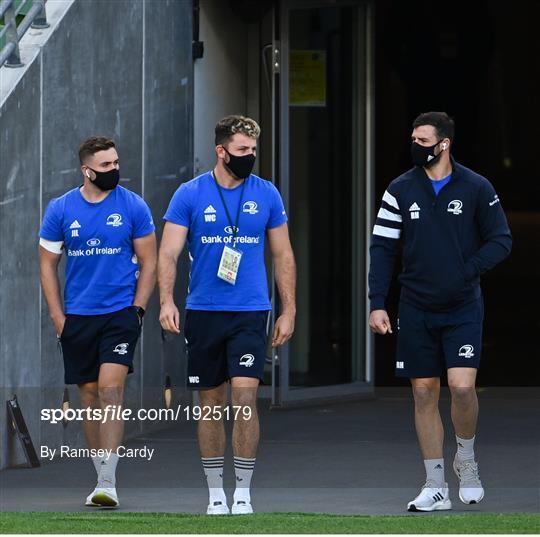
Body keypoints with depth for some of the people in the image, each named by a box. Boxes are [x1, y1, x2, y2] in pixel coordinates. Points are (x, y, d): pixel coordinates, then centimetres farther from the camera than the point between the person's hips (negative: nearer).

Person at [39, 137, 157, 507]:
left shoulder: (134, 206, -1)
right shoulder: (61, 209, 2)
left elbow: (149, 261, 4)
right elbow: (48, 263, 8)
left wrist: (137, 309, -5)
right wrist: (58, 317, 1)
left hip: (121, 313, -3)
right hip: (78, 316, 3)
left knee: (110, 389, -15)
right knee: (90, 395, 7)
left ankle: (108, 483, -18)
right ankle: (103, 479, 18)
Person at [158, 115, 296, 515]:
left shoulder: (266, 194, 3)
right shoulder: (190, 194, -1)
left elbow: (283, 256, 9)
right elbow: (169, 253, -4)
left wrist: (289, 310, 5)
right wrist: (167, 301, -18)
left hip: (250, 312, 0)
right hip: (203, 312, 0)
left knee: (245, 396, -13)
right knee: (211, 402, 7)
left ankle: (243, 493, -7)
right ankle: (216, 492, 17)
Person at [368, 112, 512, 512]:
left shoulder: (476, 188, -3)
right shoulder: (400, 190, 2)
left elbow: (501, 240, 2)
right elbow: (382, 248, 3)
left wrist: (467, 271, -12)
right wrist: (377, 304, -4)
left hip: (463, 309, -2)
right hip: (416, 309, 2)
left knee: (462, 386, -16)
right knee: (424, 393, 4)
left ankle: (467, 460, 13)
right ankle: (436, 488, 11)